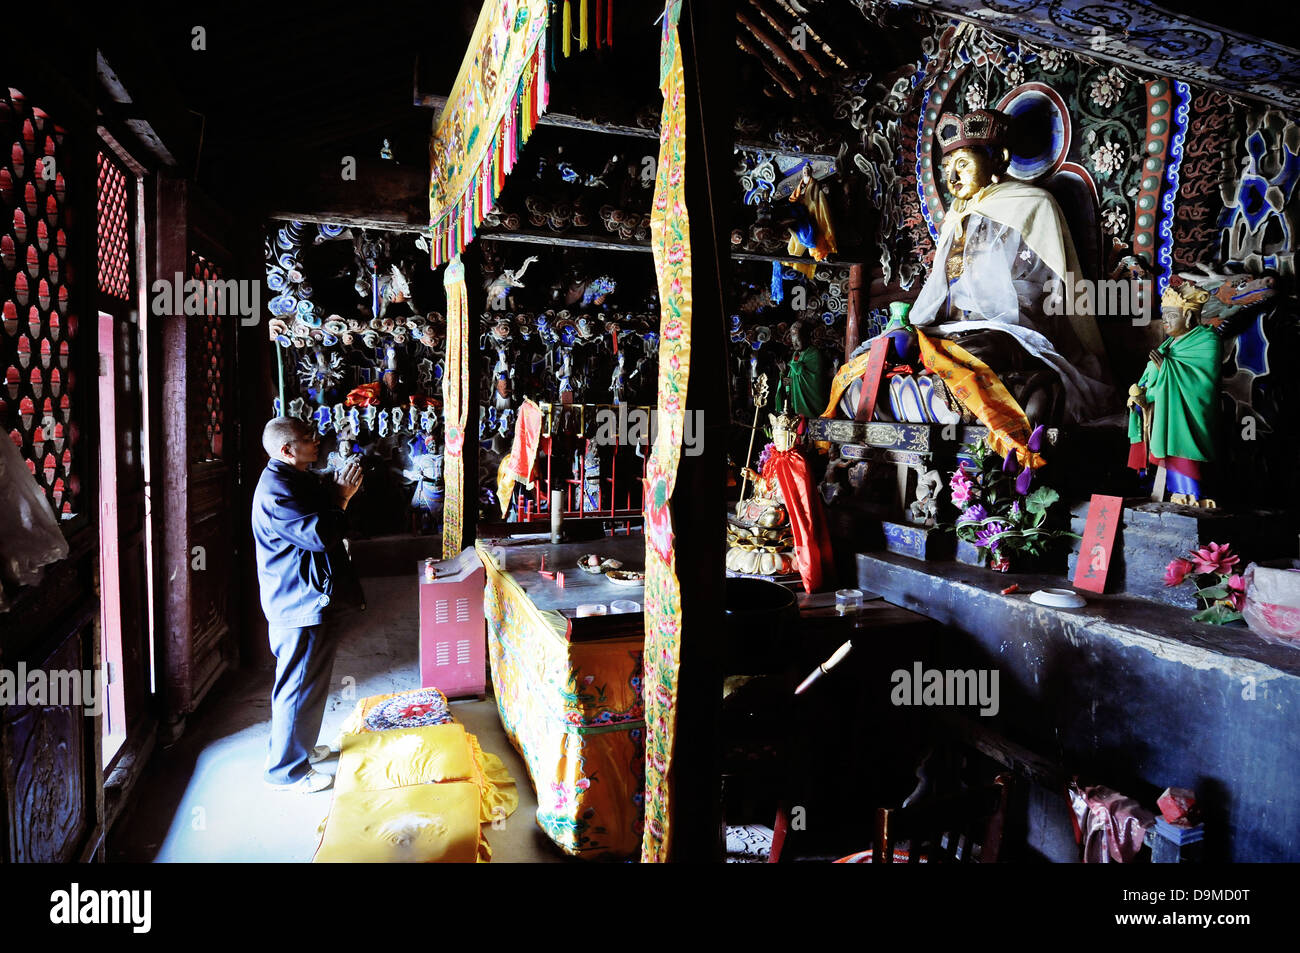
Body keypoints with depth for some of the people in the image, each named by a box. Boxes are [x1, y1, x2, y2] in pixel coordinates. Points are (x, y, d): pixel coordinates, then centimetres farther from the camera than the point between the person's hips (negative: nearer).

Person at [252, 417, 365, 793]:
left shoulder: (298, 480, 12)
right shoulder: (276, 490, -22)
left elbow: (321, 520, 21)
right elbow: (320, 535, -29)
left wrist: (339, 492, 6)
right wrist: (341, 498, -18)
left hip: (311, 601, 11)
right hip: (300, 605, -11)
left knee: (308, 681, 24)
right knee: (299, 686, 1)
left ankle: (299, 745, 41)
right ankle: (286, 770, 15)